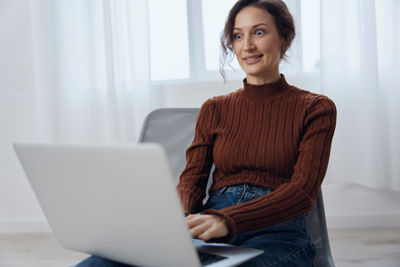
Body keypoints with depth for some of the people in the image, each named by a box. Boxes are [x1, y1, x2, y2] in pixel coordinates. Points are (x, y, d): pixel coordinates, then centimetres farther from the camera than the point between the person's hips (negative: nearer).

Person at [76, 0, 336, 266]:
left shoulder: (316, 108, 9)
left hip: (277, 233, -2)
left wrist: (228, 220, -23)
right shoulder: (214, 109, 20)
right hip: (209, 232, 2)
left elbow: (304, 190, -6)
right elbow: (192, 177, 11)